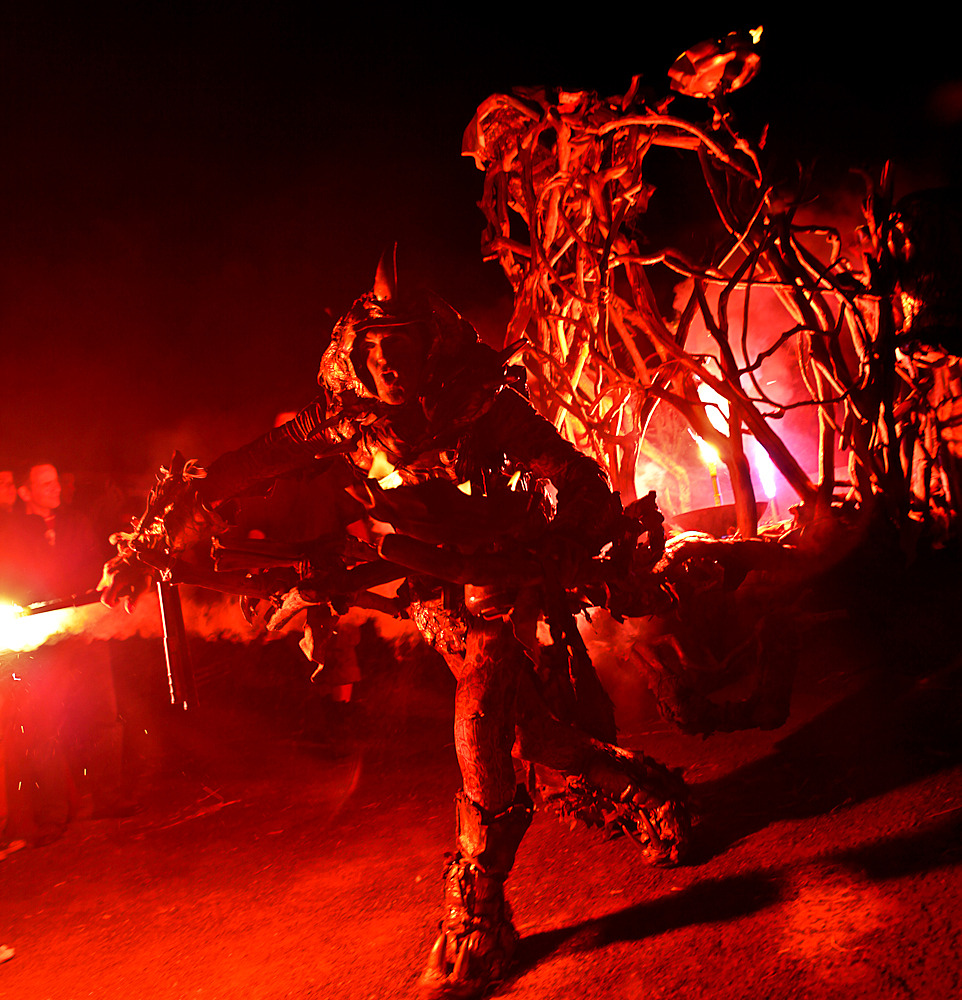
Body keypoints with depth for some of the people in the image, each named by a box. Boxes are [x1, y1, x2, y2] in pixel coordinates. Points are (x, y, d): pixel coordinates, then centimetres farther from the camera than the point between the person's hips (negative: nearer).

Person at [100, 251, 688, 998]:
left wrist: (559, 558, -33)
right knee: (528, 734, 9)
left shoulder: (483, 407, -18)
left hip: (507, 585, -4)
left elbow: (580, 480, -18)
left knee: (480, 726, -19)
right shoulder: (345, 418, -9)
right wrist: (158, 543, -11)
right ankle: (646, 790, 36)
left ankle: (476, 923, -3)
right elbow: (250, 469, -9)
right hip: (442, 598, 4)